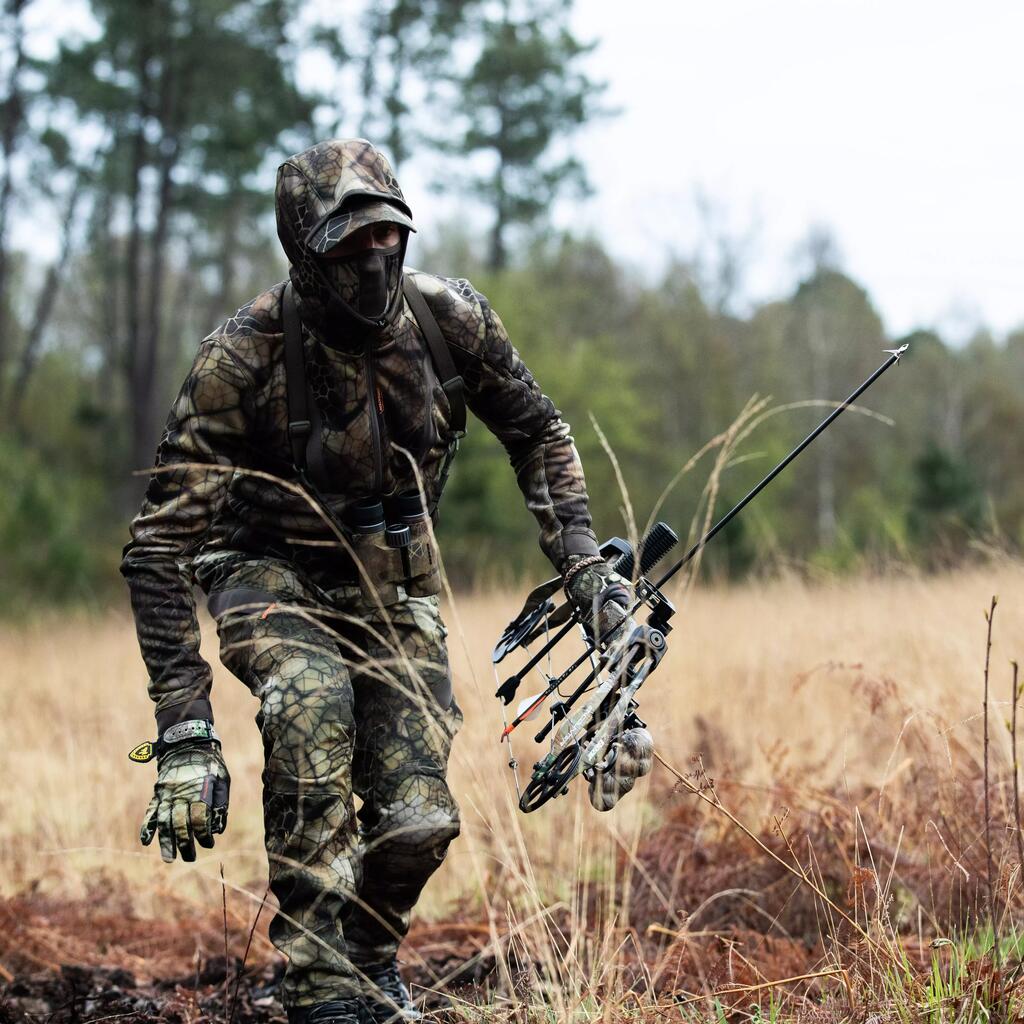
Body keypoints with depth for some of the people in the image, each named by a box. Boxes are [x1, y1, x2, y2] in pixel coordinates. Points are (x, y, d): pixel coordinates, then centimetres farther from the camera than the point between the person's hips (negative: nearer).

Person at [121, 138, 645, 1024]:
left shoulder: (449, 318, -15)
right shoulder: (243, 357, -27)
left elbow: (538, 435, 5)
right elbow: (162, 544, -28)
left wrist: (584, 566, -5)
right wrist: (185, 732, -33)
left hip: (394, 590, 4)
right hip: (273, 579, -3)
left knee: (418, 821, -9)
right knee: (311, 704, -36)